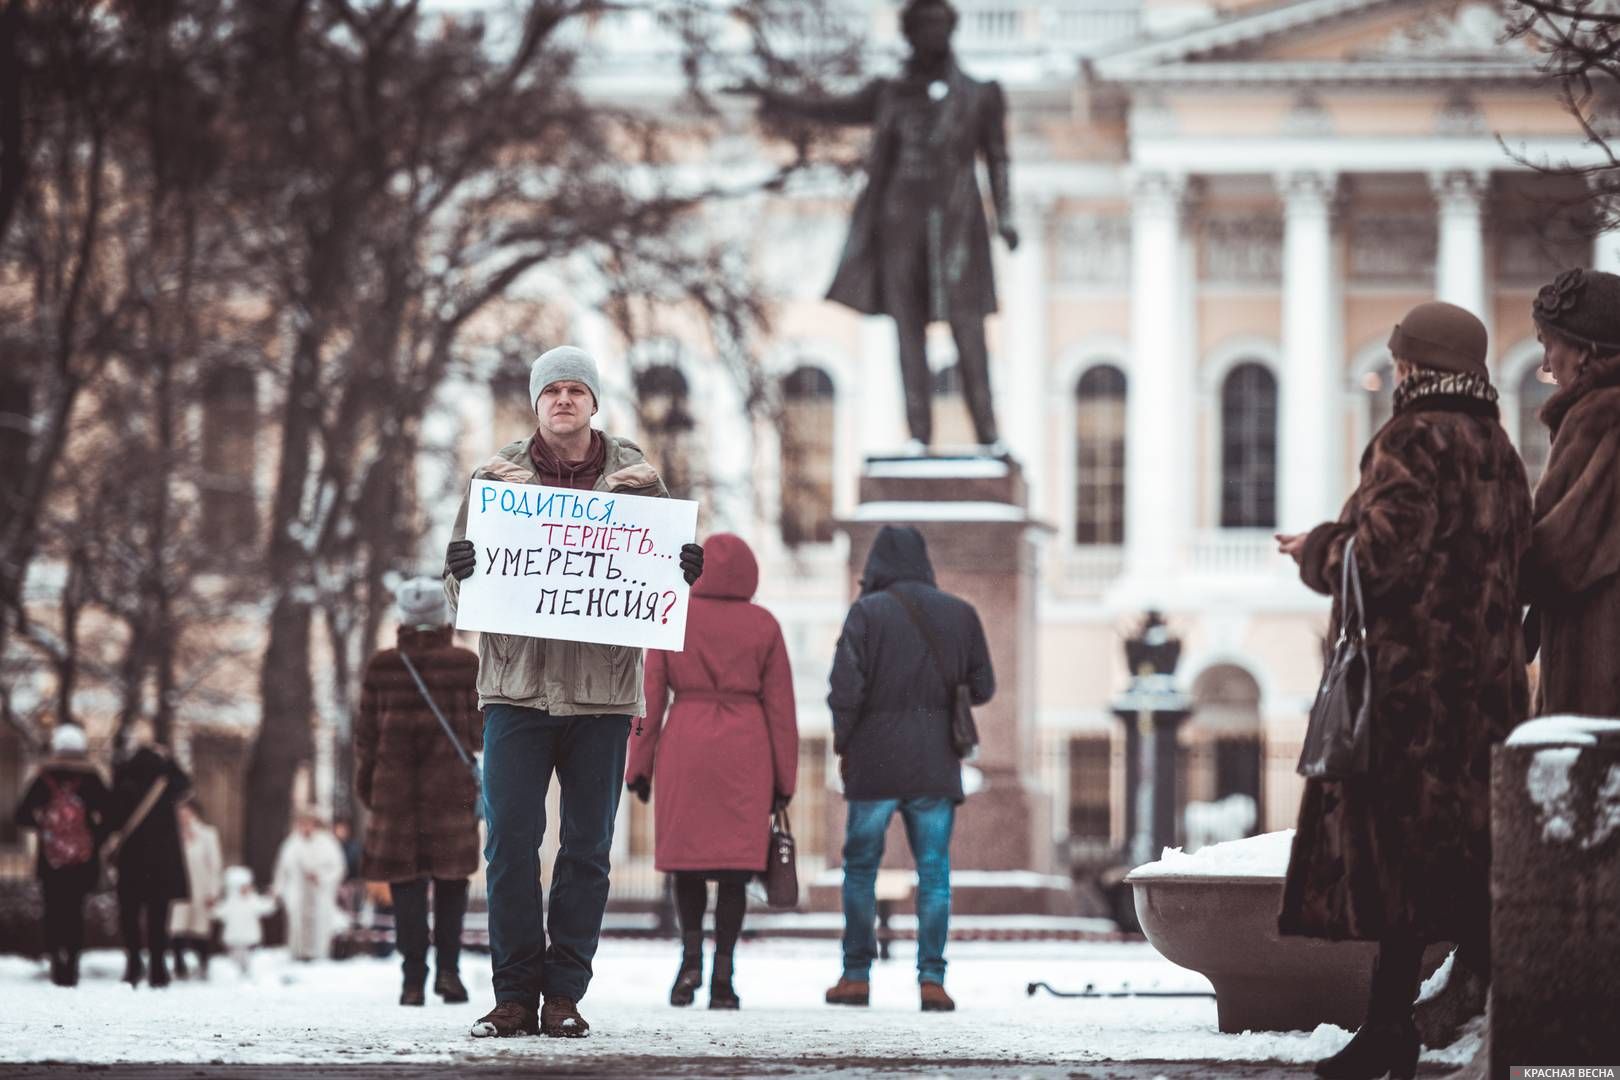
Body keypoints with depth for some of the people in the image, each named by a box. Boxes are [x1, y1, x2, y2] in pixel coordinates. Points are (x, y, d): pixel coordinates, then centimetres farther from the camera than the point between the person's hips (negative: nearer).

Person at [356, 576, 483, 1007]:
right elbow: (480, 728, -1)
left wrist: (364, 782, 17)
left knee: (406, 882, 3)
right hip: (451, 785, -1)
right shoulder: (466, 663, -2)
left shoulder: (381, 666, 1)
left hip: (395, 783, 1)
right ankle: (448, 969, -3)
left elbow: (366, 732, 5)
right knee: (451, 881, 8)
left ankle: (414, 979, -4)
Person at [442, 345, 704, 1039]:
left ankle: (564, 994, 9)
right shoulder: (499, 474, 7)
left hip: (602, 689, 1)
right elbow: (459, 574, 7)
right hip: (517, 683, -1)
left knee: (587, 847, 3)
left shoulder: (631, 475, 8)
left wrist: (645, 498, -8)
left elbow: (682, 566, 8)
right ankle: (514, 994, 1)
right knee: (510, 842, -5)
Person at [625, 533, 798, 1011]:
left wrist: (639, 767, 5)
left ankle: (691, 959, -3)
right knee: (734, 864, 2)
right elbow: (780, 706, 2)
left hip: (684, 744, 0)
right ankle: (723, 979, -5)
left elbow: (650, 697, 0)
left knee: (687, 859, 13)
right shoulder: (763, 626, 2)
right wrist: (783, 779, 7)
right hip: (745, 751, 0)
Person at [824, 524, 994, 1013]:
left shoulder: (867, 612, -7)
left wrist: (842, 744, 0)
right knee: (934, 871, 3)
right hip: (936, 765, 2)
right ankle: (932, 978, -5)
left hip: (874, 758, -2)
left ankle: (857, 974, 11)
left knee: (860, 867, 10)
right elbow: (982, 687, 7)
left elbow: (846, 686, -13)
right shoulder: (960, 614, 4)